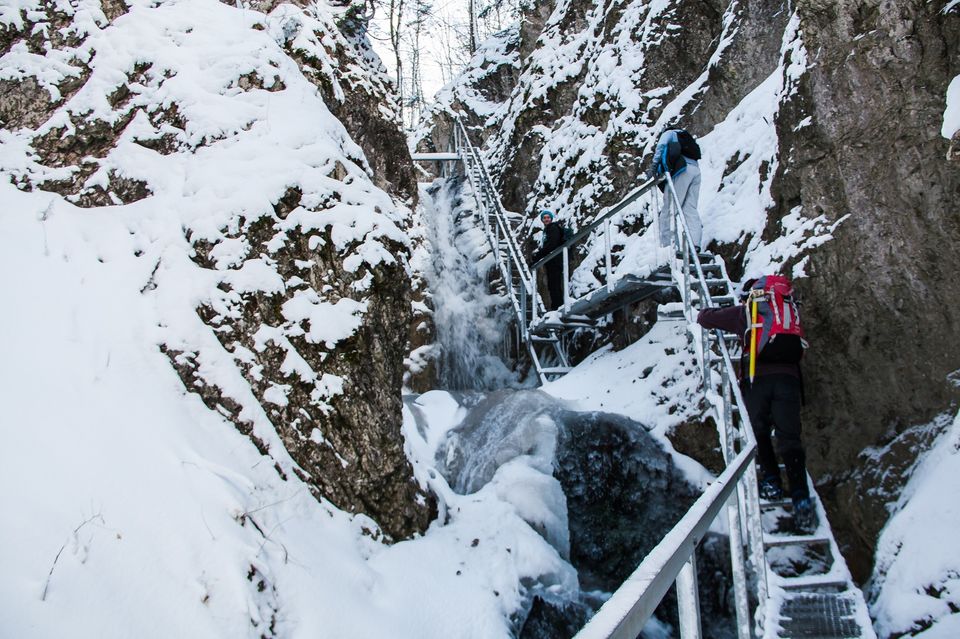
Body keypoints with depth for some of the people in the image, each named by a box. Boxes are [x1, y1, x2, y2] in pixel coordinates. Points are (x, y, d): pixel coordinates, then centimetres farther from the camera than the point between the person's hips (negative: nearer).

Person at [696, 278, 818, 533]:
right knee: (789, 437, 0)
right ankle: (801, 499, -10)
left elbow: (705, 318, 21)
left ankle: (771, 481, 3)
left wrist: (706, 314, 45)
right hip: (789, 376, 2)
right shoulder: (791, 309, 24)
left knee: (760, 432, 14)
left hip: (757, 377, -2)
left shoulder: (744, 311, 15)